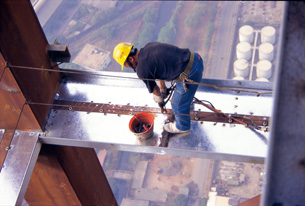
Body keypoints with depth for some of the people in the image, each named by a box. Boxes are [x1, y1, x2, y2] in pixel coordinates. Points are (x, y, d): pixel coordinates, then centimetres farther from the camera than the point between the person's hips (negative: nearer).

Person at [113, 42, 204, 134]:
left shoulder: (142, 70, -13)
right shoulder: (148, 46, 9)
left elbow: (154, 88, 5)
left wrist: (159, 98, 27)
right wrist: (162, 87, 35)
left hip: (190, 74, -8)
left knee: (178, 104, 17)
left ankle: (182, 127, 43)